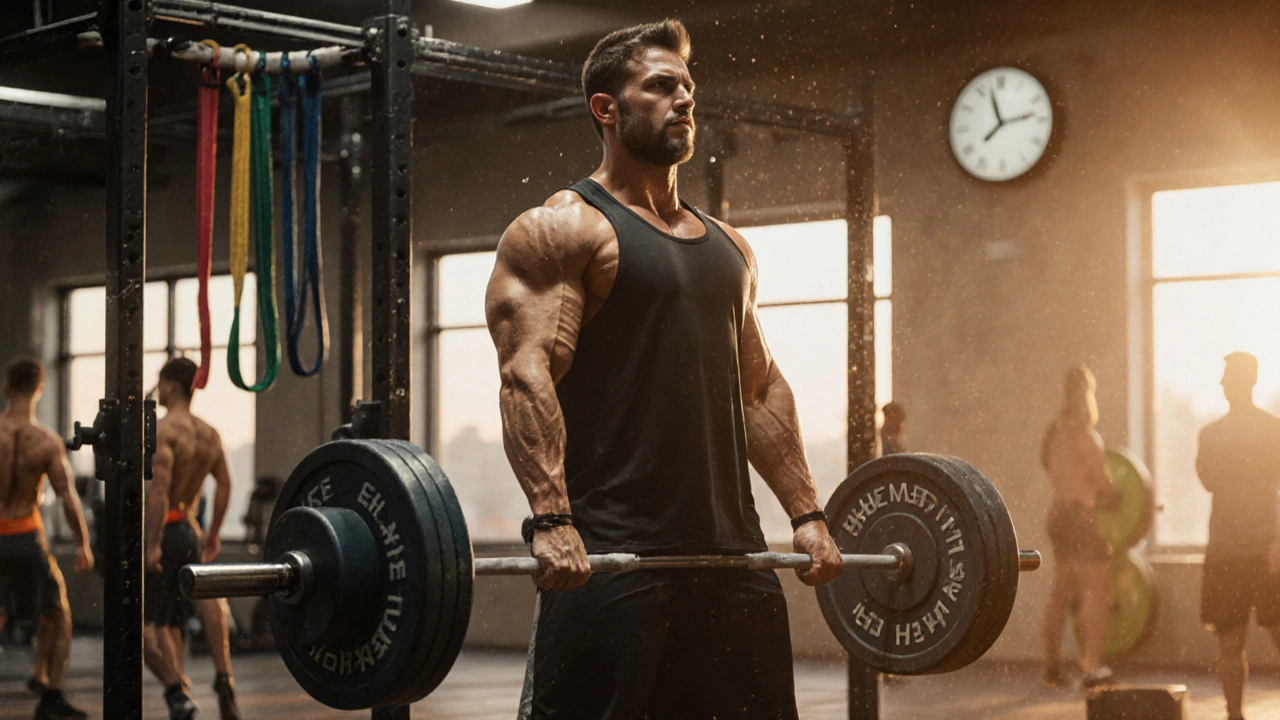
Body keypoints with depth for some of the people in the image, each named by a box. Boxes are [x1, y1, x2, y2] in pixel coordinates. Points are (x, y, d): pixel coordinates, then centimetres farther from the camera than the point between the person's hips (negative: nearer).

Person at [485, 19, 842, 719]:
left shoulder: (726, 245, 20)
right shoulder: (561, 229, -3)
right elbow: (527, 373, -15)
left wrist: (806, 513, 13)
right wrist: (550, 520, -27)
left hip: (730, 551, 7)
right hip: (608, 554, -7)